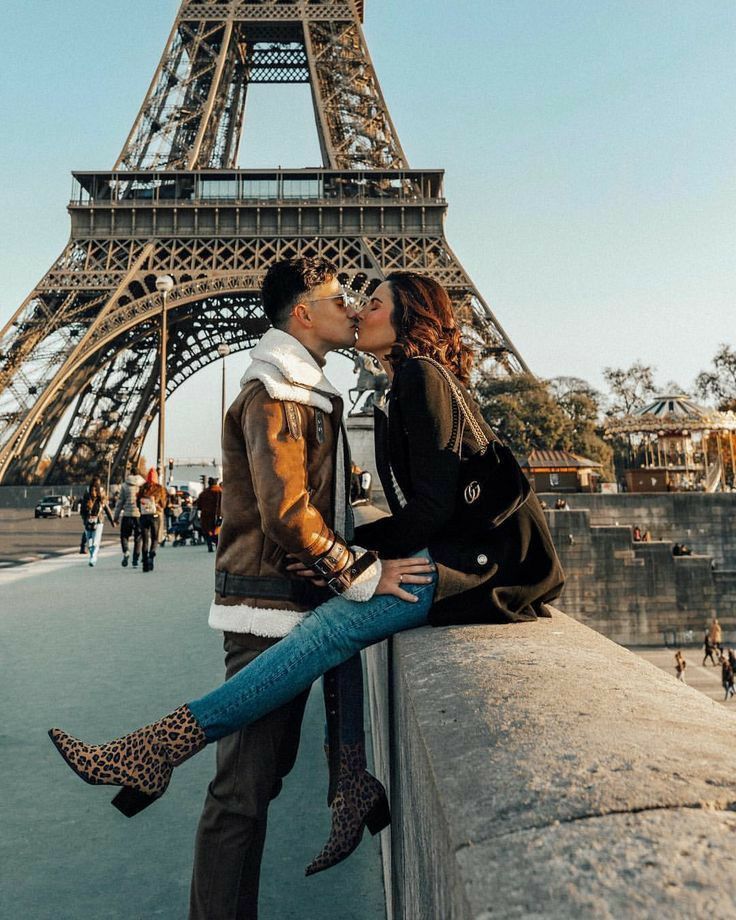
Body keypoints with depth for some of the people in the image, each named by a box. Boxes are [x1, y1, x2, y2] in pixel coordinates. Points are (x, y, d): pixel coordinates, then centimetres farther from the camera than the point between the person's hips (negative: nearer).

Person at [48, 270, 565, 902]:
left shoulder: (421, 376, -8)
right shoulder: (409, 385, 21)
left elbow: (436, 501, -16)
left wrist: (350, 557, -7)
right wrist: (347, 550, 4)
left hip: (468, 559, -9)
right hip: (449, 553, 9)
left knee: (328, 630, -22)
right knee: (333, 629, 1)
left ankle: (154, 753, -21)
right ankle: (354, 795, 3)